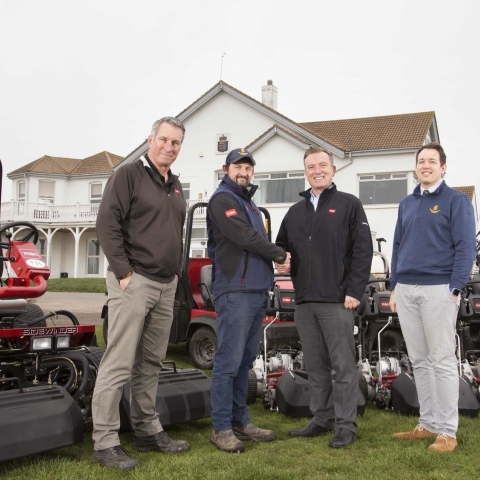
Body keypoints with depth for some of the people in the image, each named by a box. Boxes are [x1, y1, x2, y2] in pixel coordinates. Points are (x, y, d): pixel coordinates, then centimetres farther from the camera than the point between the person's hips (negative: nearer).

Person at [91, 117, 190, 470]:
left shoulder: (176, 187, 19)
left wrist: (176, 270, 14)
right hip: (135, 281, -7)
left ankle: (148, 431, 23)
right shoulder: (129, 175, -5)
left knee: (151, 363, 13)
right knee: (119, 364, -6)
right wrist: (123, 272, -16)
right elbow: (107, 225, -12)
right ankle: (105, 442, 0)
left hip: (166, 285, 8)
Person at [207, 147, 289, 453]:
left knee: (245, 360, 11)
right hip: (235, 291, -9)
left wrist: (269, 275, 4)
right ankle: (222, 428, 0)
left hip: (258, 291, 9)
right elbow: (245, 238, -15)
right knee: (229, 361, -6)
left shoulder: (249, 203, 24)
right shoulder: (222, 199, -4)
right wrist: (281, 256, -3)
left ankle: (240, 421, 18)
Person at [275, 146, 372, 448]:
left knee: (343, 365, 0)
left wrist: (354, 291, -12)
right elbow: (282, 246, 25)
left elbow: (363, 250, -5)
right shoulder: (295, 211, 18)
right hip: (304, 301, 6)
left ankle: (347, 425, 9)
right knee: (316, 366, 12)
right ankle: (322, 420, 23)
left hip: (336, 300, -6)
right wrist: (281, 261, 1)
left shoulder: (349, 205, 2)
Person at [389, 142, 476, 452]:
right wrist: (394, 287, 13)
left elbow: (466, 247, -6)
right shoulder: (407, 204, 17)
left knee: (442, 361, -2)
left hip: (439, 289, -6)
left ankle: (447, 431, 6)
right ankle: (428, 424, 19)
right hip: (406, 290, 6)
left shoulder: (456, 201, 0)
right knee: (419, 360, 10)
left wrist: (455, 289, -14)